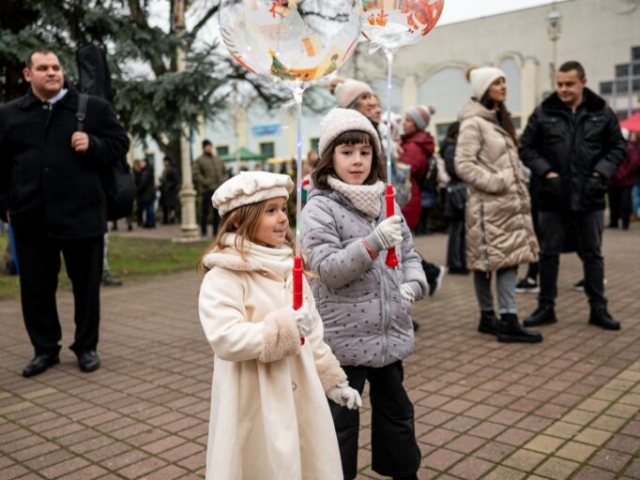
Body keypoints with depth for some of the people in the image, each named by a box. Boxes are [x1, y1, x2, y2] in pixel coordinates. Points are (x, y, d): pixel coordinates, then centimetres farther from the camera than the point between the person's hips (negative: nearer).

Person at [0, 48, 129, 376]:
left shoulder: (93, 107, 3)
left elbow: (120, 143, 4)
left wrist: (93, 145, -14)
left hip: (81, 214, -2)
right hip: (31, 218, 2)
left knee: (86, 284, 7)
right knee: (36, 287, 9)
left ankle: (87, 347, 23)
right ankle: (45, 348, 25)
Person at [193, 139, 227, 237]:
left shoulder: (218, 159, 17)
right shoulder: (199, 160, 0)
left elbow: (224, 172, 21)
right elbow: (196, 174, -9)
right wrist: (206, 183, -15)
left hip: (219, 190, 5)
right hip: (206, 190, -5)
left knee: (218, 212, 7)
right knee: (205, 211, -2)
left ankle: (216, 232, 15)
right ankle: (203, 232, 6)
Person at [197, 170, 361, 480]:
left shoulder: (288, 268, 9)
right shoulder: (223, 277, -15)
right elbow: (224, 339, -25)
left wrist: (333, 380, 16)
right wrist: (283, 328, -26)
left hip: (301, 396, 7)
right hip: (255, 406, -7)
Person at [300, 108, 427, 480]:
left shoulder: (385, 202, 6)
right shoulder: (319, 208, -12)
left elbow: (409, 251, 14)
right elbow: (327, 269, -20)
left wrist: (413, 283, -5)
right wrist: (373, 243, -30)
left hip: (392, 333, 6)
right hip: (345, 337, -6)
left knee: (396, 410, 23)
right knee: (341, 420, 9)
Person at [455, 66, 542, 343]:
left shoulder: (500, 119, 19)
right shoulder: (472, 123, -10)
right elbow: (463, 165, -18)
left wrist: (518, 187, 13)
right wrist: (496, 183, -18)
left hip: (509, 202, 8)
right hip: (487, 204, -8)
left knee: (509, 258, 3)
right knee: (487, 261, 0)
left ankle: (508, 320, 5)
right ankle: (488, 316, 9)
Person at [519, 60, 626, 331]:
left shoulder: (602, 113, 3)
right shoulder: (543, 113, 0)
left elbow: (618, 147, 7)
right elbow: (526, 148, 1)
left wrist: (600, 173, -8)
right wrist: (546, 173, -11)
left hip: (590, 197, 1)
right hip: (553, 197, 0)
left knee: (592, 254, 10)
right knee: (549, 254, 6)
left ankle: (598, 309, 20)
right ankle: (546, 307, 18)